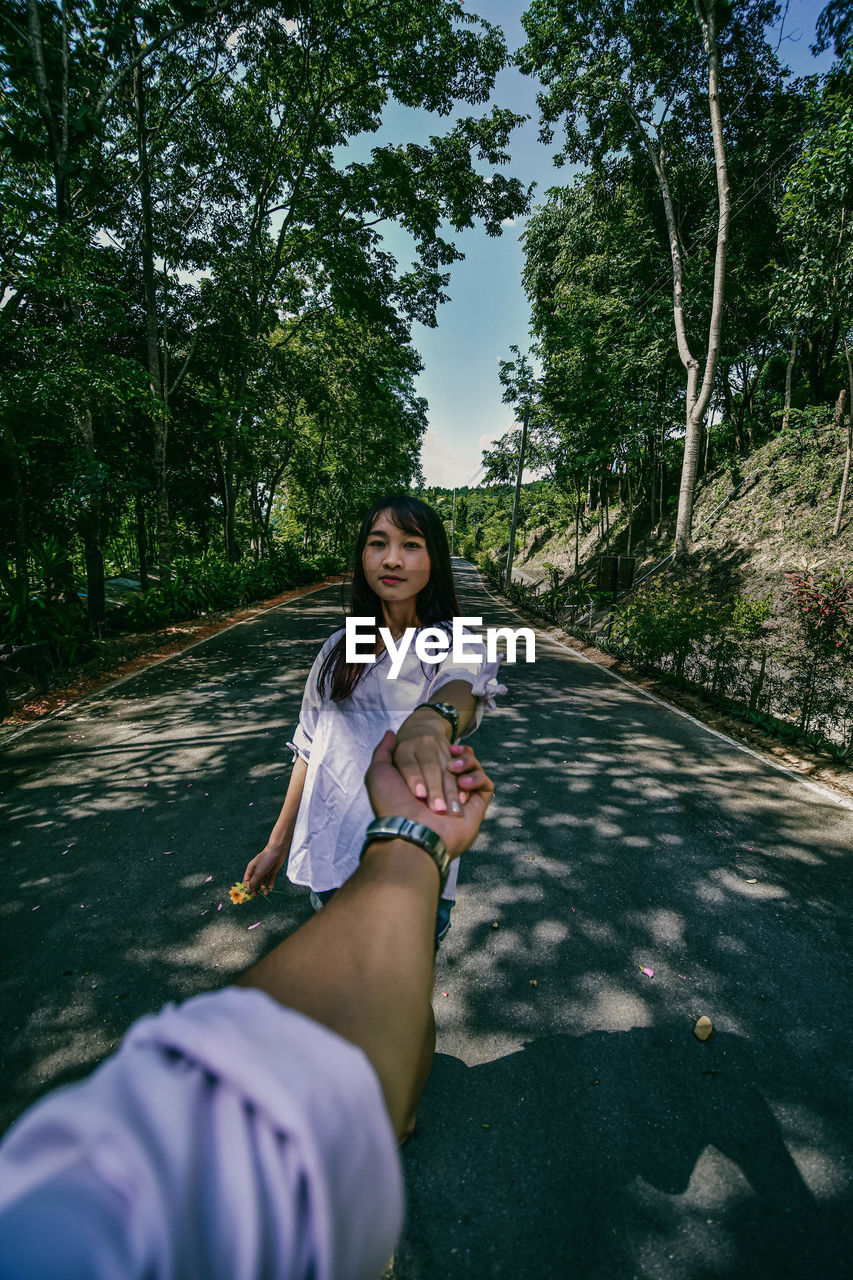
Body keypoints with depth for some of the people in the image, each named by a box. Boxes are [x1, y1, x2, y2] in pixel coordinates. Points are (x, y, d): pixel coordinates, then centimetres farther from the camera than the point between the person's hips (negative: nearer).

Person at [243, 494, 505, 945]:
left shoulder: (455, 646, -10)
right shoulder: (339, 649, 4)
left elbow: (462, 688, -34)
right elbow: (309, 749, 9)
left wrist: (430, 721, -57)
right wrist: (277, 844, 12)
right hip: (329, 859, 4)